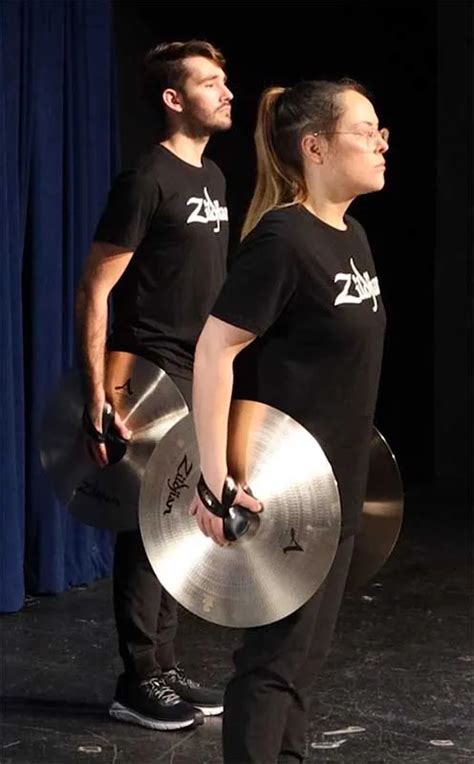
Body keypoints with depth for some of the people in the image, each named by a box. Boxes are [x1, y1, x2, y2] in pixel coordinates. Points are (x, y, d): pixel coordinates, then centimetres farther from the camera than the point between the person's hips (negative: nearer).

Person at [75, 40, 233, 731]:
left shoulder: (213, 179, 12)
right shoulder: (148, 180, -14)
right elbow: (93, 292, -16)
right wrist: (97, 397, -22)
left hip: (201, 377, 8)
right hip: (152, 377, -8)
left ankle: (165, 670, 23)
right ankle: (138, 682, 8)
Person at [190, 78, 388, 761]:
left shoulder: (351, 237, 8)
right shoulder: (283, 238, -18)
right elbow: (214, 350, -21)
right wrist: (215, 477, -24)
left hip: (337, 484, 8)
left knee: (306, 650, 16)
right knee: (276, 655, -1)